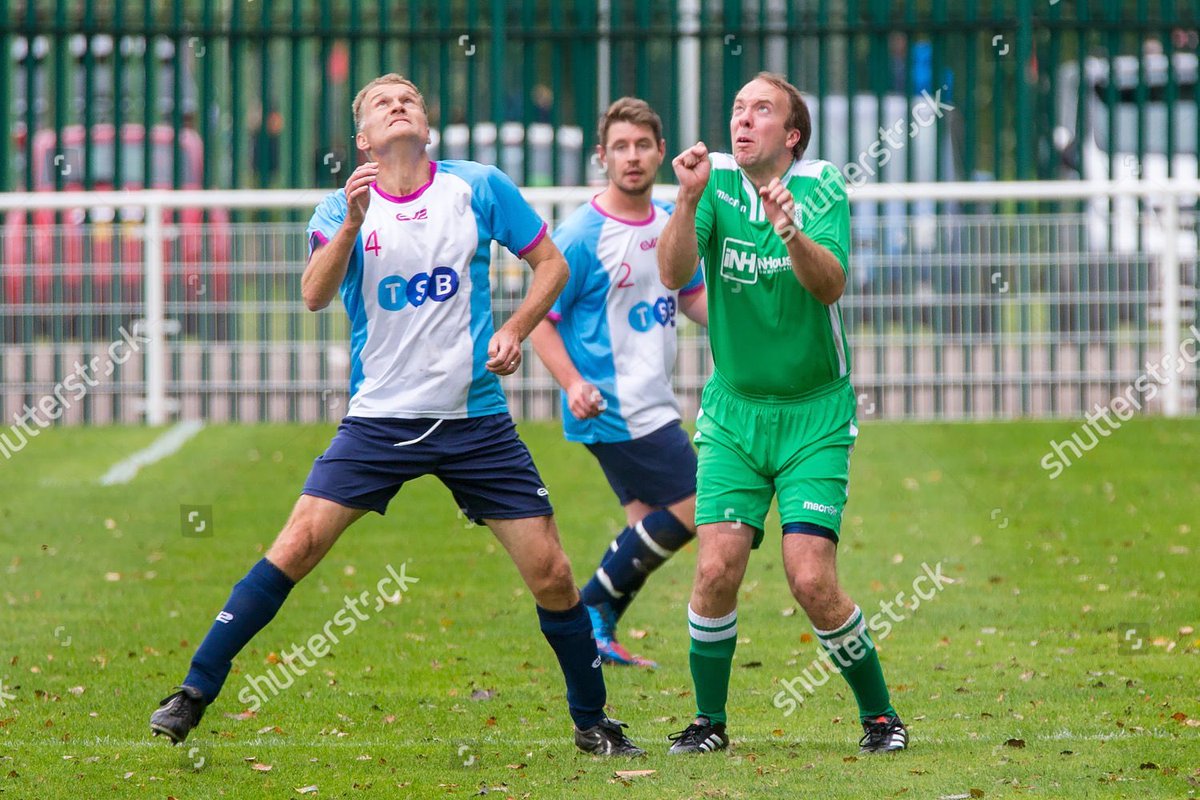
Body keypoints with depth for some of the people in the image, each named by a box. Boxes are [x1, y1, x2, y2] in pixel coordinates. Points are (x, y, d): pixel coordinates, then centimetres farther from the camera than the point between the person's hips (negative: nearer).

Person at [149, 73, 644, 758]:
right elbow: (315, 295, -16)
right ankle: (195, 694, -5)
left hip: (475, 416, 1)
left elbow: (552, 264, 10)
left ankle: (593, 721, 17)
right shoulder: (343, 207, 1)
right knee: (297, 546, -13)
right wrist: (351, 222, -31)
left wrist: (515, 331, -5)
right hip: (380, 419, 0)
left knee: (550, 574, -2)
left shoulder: (479, 187, 1)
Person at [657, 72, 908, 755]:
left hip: (814, 412, -2)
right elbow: (674, 274, -16)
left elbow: (831, 285, -24)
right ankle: (710, 719, 9)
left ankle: (879, 712, 8)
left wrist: (793, 234, -42)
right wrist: (689, 200, -32)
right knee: (717, 570, -10)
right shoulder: (717, 181, -3)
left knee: (811, 579, -12)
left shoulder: (822, 187, -8)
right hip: (733, 410, 2)